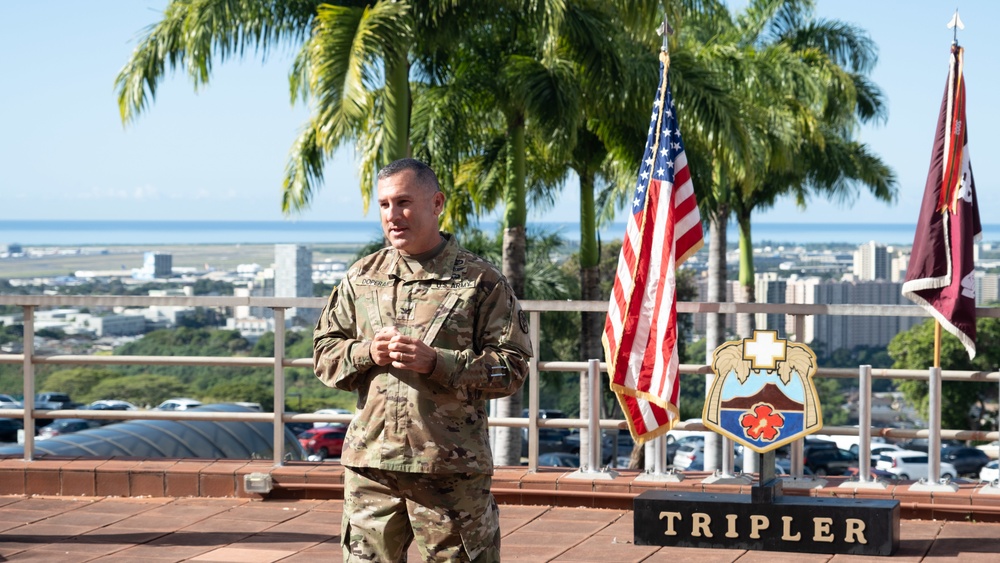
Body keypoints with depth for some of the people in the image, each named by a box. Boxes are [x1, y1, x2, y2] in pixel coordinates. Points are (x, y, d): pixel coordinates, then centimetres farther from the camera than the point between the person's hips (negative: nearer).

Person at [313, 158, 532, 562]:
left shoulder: (479, 280, -1)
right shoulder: (361, 278, 12)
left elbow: (512, 366, -4)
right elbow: (325, 354, 15)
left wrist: (436, 362, -16)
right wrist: (367, 353, -7)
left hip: (452, 468, -3)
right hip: (370, 463, 4)